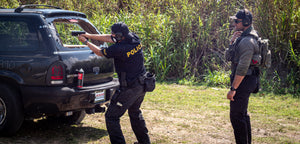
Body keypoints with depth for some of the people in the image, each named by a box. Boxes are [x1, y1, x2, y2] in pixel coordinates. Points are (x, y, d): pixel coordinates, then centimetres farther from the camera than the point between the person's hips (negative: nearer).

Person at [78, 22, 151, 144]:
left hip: (129, 88, -9)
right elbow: (109, 38, 9)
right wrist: (89, 35, 12)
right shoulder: (135, 39, -1)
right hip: (142, 86, 9)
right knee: (135, 113, 29)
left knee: (111, 117, 0)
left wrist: (86, 42, 10)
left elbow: (100, 52, -5)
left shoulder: (119, 48, -24)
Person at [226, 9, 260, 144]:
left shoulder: (247, 41, -20)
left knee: (236, 116, -9)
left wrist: (233, 88, -24)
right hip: (244, 81, 11)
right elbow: (232, 56, 21)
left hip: (243, 81, -11)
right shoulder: (242, 38, 13)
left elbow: (242, 68, -25)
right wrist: (232, 41, 3)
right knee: (242, 113, 20)